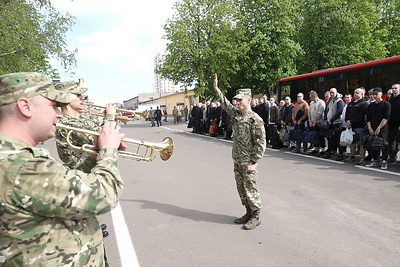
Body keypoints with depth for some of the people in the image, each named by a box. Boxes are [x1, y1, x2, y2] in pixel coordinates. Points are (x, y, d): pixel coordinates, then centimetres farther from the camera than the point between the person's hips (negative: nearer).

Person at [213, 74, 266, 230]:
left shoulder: (255, 119, -15)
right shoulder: (236, 113, 7)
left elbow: (260, 143, -17)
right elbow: (225, 103, 21)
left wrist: (253, 162, -18)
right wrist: (216, 89, 15)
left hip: (248, 162, -8)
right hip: (237, 160, 8)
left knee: (250, 188, 2)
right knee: (241, 188, 16)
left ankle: (255, 217, 17)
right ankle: (248, 213, 31)